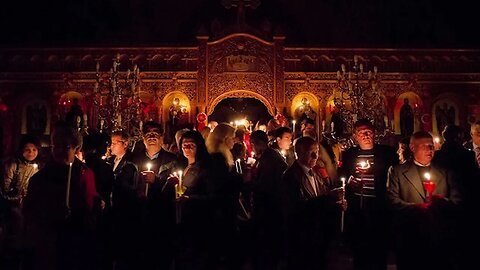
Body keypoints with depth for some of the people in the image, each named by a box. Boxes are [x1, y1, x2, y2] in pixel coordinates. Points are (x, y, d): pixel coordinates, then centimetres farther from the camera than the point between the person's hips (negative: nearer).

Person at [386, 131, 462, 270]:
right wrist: (415, 207, -19)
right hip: (410, 239, -2)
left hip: (441, 238, 3)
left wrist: (443, 201, -14)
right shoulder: (397, 171, 5)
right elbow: (392, 200, -6)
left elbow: (458, 201, 7)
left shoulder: (445, 173, 15)